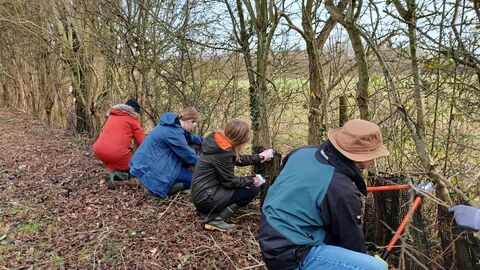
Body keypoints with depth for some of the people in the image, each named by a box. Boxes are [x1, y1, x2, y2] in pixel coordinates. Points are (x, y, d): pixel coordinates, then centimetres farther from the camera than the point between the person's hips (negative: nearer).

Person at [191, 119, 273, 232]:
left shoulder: (218, 144, 2)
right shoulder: (223, 153, -26)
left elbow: (239, 159, 17)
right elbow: (230, 182, -17)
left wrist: (260, 157, 22)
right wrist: (252, 180, -5)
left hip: (202, 193, 9)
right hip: (205, 198, -9)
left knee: (246, 185, 15)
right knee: (251, 190, -9)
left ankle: (210, 213, 8)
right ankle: (215, 220, -6)